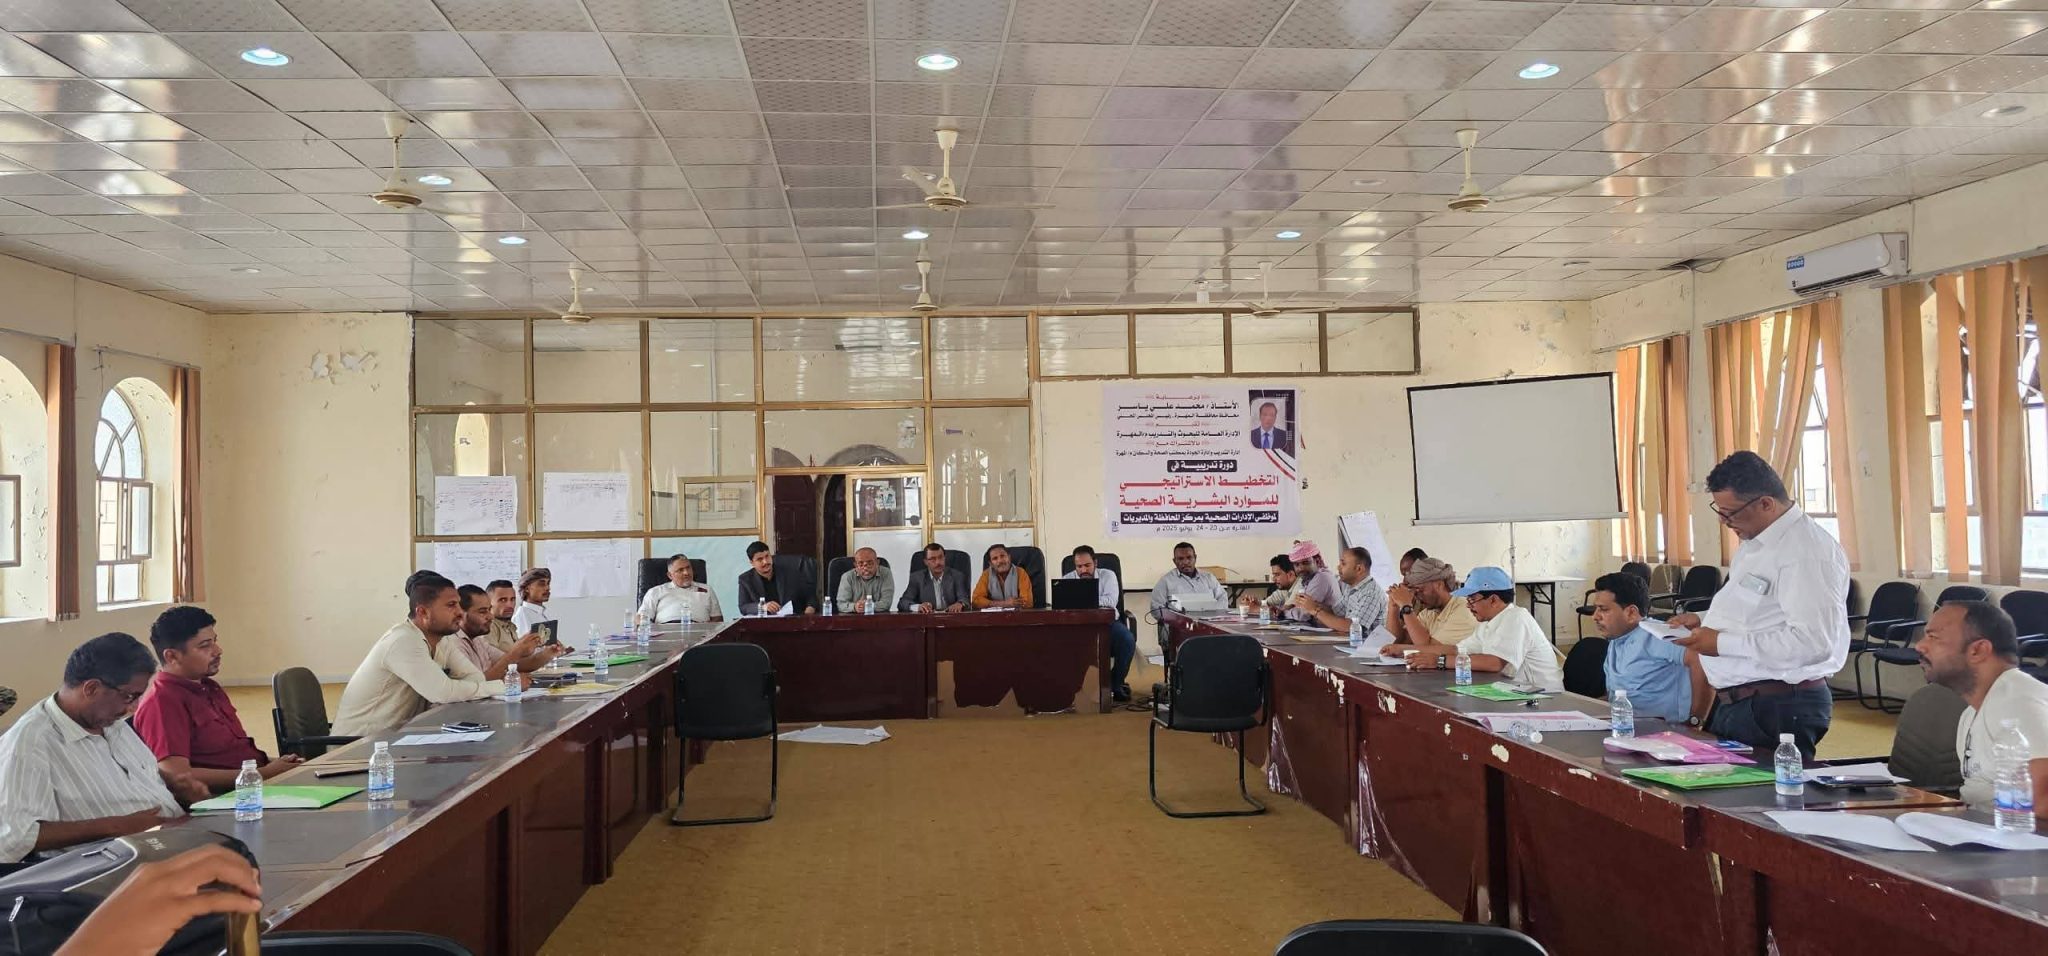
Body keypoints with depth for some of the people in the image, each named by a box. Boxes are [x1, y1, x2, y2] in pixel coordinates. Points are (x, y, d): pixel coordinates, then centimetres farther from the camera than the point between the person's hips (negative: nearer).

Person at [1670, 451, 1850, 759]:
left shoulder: (1807, 552, -18)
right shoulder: (1753, 543, 13)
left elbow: (1813, 643, -27)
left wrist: (1724, 643, -22)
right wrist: (1704, 620, 11)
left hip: (1778, 709, -9)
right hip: (1732, 700, 10)